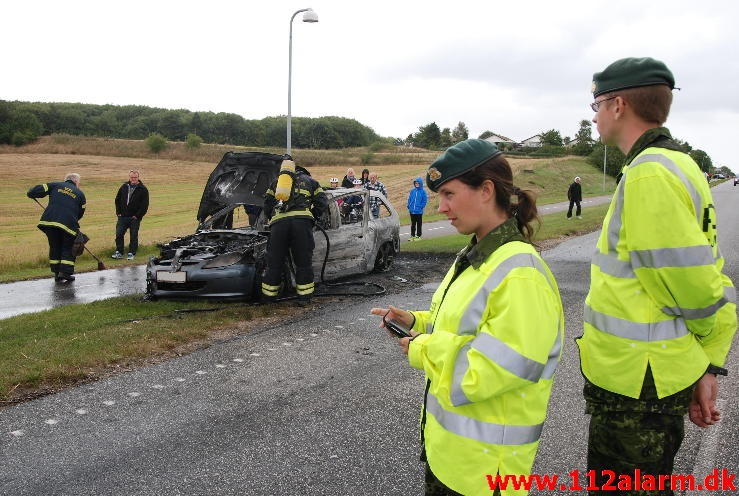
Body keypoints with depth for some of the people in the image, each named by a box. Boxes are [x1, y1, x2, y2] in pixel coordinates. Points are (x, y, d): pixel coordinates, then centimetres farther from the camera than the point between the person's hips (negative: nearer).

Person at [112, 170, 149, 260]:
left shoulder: (143, 190, -4)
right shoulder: (124, 187, 8)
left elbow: (145, 205, -7)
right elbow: (117, 200, 16)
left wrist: (137, 216, -11)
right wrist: (118, 212, 6)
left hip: (135, 218, -3)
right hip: (122, 217, 4)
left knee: (133, 236, 2)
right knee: (119, 234, 0)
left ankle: (131, 253, 11)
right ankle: (119, 252, 10)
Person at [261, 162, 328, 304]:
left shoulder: (278, 181, 32)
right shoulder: (310, 181, 27)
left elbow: (266, 204, 28)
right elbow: (323, 202, 16)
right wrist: (312, 215, 26)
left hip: (278, 222, 2)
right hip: (302, 221, -2)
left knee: (274, 262, 9)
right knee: (304, 261, 7)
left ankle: (268, 297, 15)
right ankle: (304, 297, 10)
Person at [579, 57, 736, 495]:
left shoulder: (650, 174, -23)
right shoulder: (676, 164, 9)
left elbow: (697, 287, -22)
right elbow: (703, 280, 9)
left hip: (635, 382, -10)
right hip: (650, 375, 10)